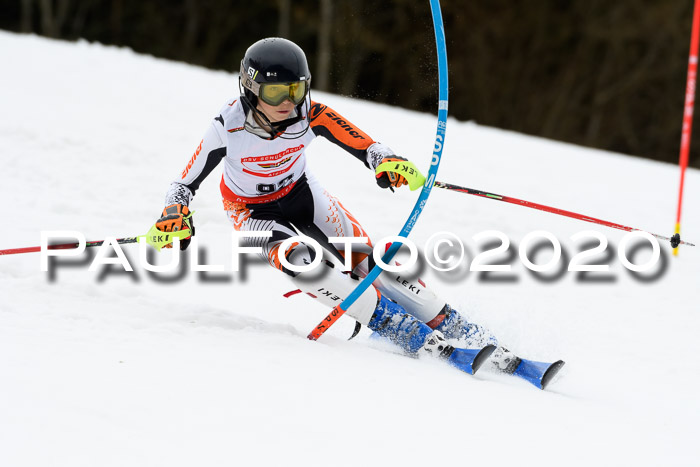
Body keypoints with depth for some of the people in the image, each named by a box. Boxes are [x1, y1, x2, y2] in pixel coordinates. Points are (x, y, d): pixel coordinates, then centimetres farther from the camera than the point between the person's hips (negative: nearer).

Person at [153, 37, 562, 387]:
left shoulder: (309, 115, -26)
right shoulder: (229, 127, -30)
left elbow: (363, 145, -32)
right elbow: (187, 183, -21)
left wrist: (387, 161, -54)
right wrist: (174, 217, -40)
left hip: (301, 193, 3)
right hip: (252, 210, -2)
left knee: (365, 258, -14)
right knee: (299, 259, -30)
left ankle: (467, 335, -9)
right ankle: (416, 340, -31)